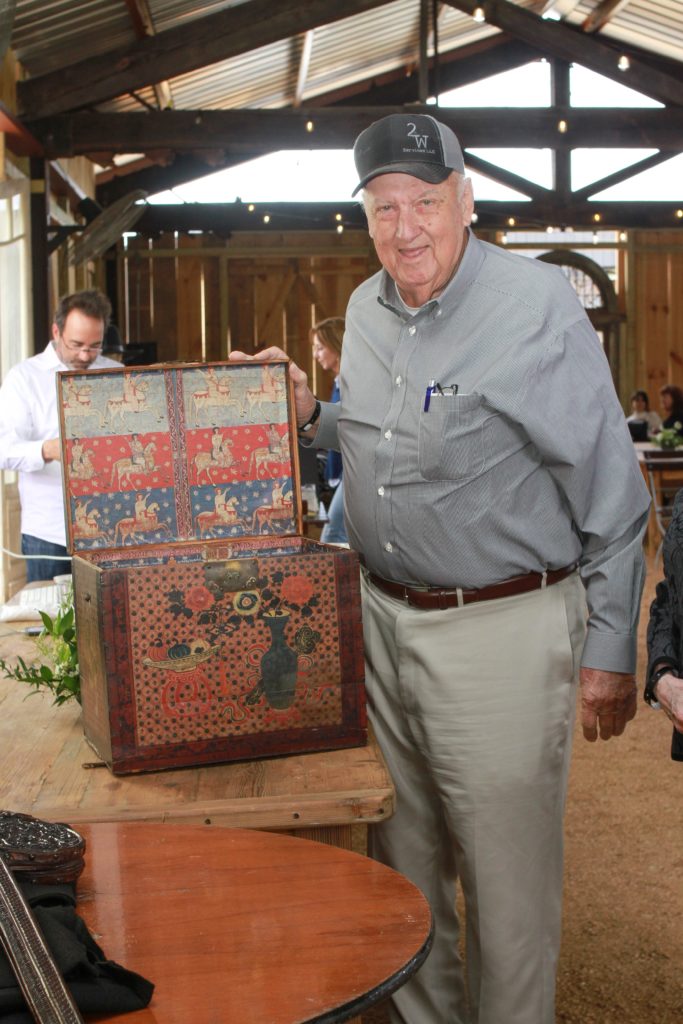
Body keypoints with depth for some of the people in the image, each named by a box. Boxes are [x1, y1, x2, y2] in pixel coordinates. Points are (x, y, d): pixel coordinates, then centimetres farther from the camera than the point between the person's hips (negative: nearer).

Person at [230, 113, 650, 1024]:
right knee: (401, 857, 19)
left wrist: (608, 652, -10)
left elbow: (611, 496, -11)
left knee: (507, 873, 5)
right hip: (383, 617, 7)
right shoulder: (366, 310, 8)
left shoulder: (539, 305, -13)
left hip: (502, 631, -6)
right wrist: (309, 414, 4)